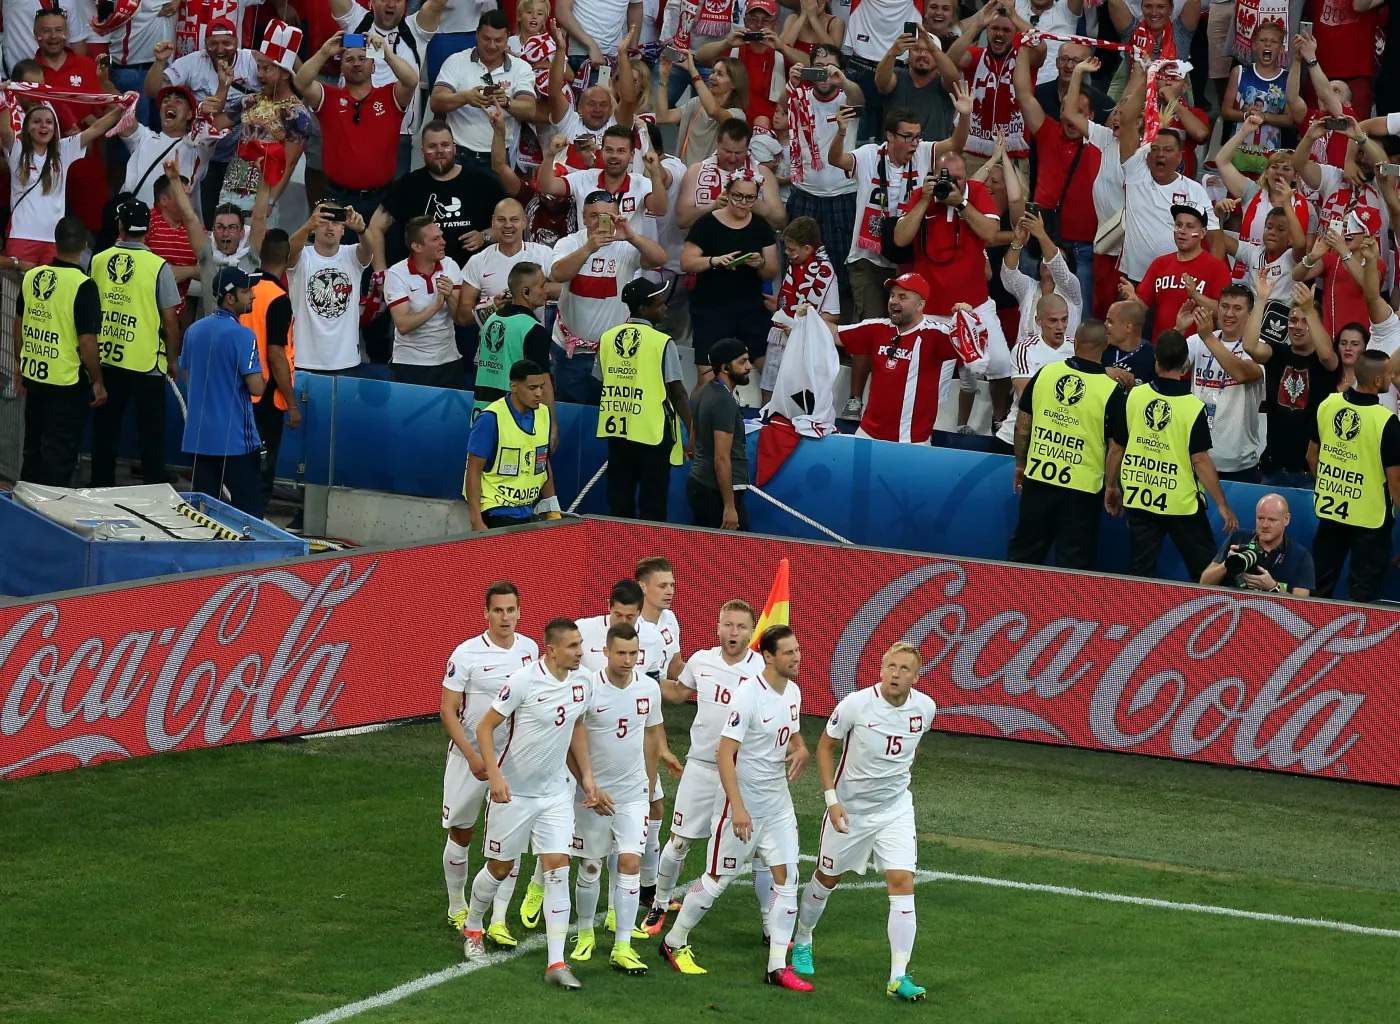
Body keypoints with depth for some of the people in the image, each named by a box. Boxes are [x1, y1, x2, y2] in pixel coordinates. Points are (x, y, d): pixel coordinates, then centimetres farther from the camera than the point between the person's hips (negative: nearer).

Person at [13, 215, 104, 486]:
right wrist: (98, 383, -6)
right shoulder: (83, 286, -17)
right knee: (59, 455, 3)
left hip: (34, 377, 6)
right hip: (67, 382, -6)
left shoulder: (31, 277, 0)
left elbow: (19, 325, 11)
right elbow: (87, 342, -18)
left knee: (33, 449, 19)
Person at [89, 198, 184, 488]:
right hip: (146, 362, -3)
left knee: (105, 431, 13)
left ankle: (102, 488, 19)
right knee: (151, 433, 5)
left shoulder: (99, 261, -2)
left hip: (106, 359, 3)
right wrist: (173, 359, 5)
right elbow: (170, 319, -9)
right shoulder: (158, 267, -12)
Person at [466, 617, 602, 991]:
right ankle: (472, 927, 39)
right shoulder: (525, 681, -20)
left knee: (558, 870, -6)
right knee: (500, 869, 10)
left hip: (554, 793, 4)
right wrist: (494, 775, -25)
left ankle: (556, 963, -6)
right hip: (513, 792, -4)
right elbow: (485, 726, -15)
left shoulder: (582, 681, -2)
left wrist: (587, 777, 13)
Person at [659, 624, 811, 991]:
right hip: (743, 803, -7)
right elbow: (724, 754, -23)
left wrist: (800, 751, -2)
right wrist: (737, 808, -29)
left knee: (786, 878, 0)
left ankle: (777, 967, 4)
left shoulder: (793, 692, 3)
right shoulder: (749, 696, -21)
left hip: (778, 802, 7)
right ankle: (674, 943, 24)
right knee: (718, 879, 3)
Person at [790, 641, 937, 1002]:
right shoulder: (855, 705, -20)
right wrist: (831, 798, -13)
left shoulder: (925, 708, -9)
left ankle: (899, 977, -11)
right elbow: (825, 746, -7)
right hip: (849, 808, -2)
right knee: (827, 878, 14)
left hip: (896, 808, 2)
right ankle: (802, 942, 43)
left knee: (902, 883, -12)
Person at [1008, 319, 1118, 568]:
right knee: (1072, 563, 6)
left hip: (1038, 479, 3)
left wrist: (1021, 464, 17)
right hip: (1082, 488, -3)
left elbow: (1022, 424, 5)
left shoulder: (1045, 373, -3)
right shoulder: (1111, 390, -12)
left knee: (1023, 553, 15)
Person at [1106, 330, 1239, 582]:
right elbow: (1200, 460, -13)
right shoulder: (1193, 407, -13)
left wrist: (1111, 486, 18)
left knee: (1141, 574, 8)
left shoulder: (1134, 397, -5)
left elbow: (1116, 448, 3)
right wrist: (1222, 505, -5)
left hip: (1140, 500, 3)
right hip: (1182, 504, -3)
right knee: (1205, 573, 9)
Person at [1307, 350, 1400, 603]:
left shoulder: (1327, 404, -5)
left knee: (1318, 588, 17)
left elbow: (1312, 456, 8)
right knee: (1362, 595, 7)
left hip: (1329, 510, 5)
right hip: (1370, 517, -5)